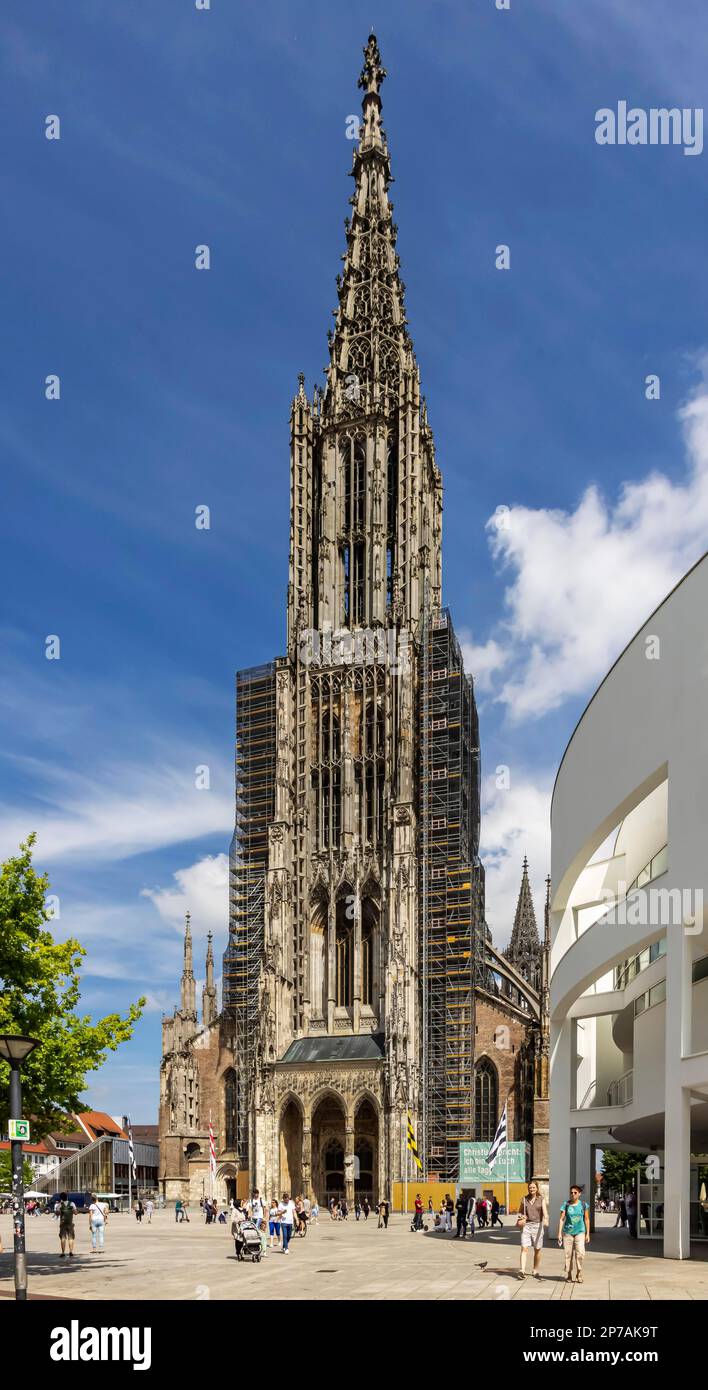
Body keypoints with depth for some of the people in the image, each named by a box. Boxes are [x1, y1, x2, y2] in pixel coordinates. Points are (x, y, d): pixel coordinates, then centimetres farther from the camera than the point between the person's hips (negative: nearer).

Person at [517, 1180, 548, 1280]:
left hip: (537, 1225, -1)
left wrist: (546, 1219, -33)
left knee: (537, 1250, 7)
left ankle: (536, 1271, 22)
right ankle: (522, 1271, -20)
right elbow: (520, 1211, 21)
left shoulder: (541, 1199, 2)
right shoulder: (524, 1199, 8)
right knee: (524, 1248, -12)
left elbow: (544, 1210, -14)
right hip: (526, 1226, 1)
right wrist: (521, 1217, -1)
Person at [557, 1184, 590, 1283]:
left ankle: (579, 1275, 2)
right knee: (568, 1255, 3)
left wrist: (588, 1234, 7)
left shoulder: (583, 1205, 3)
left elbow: (586, 1220, 8)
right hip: (567, 1233, 0)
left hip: (580, 1232, 0)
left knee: (580, 1254, -13)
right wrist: (559, 1233, -5)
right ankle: (568, 1276, 14)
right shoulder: (566, 1205, 1)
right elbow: (562, 1219, 1)